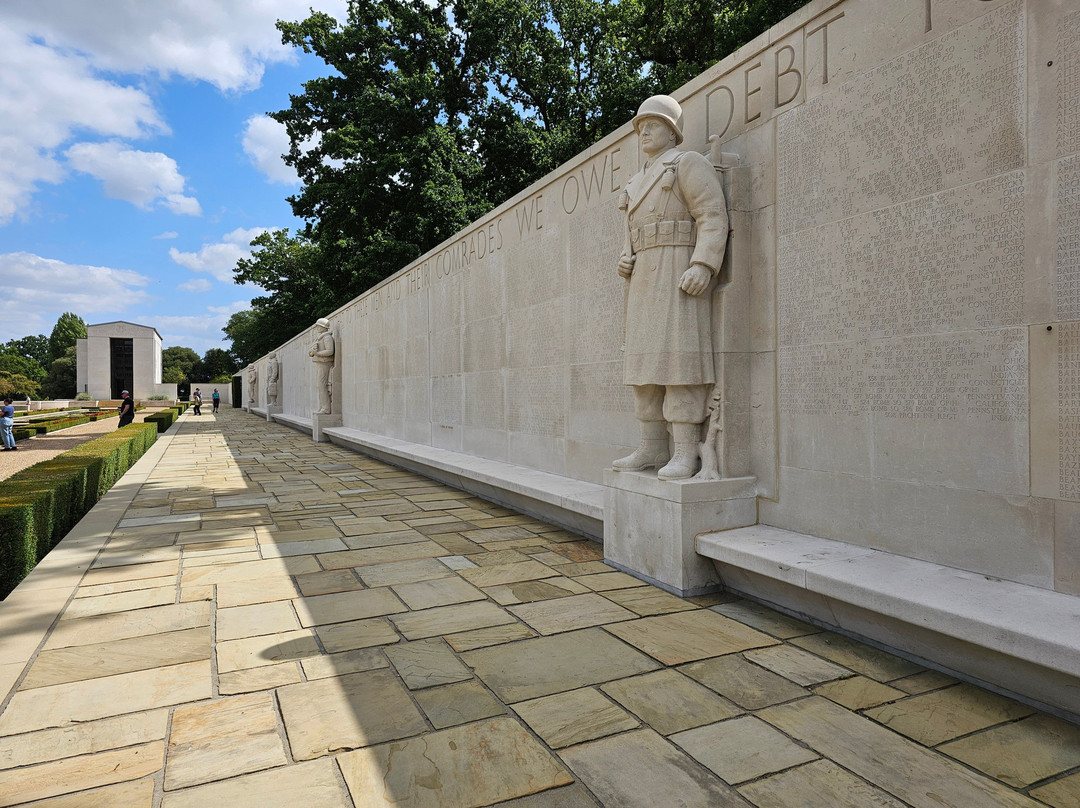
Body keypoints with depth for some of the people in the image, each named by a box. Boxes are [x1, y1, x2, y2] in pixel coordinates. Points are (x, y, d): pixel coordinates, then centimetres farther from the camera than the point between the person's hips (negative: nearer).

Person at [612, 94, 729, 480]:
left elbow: (713, 217, -9)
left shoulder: (689, 164, 2)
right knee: (646, 360, 3)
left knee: (679, 356, -15)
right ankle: (652, 448, 7)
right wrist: (624, 261, 8)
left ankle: (686, 452, -14)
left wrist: (703, 266, -24)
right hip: (644, 277, 8)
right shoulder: (638, 182, 26)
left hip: (680, 271, -8)